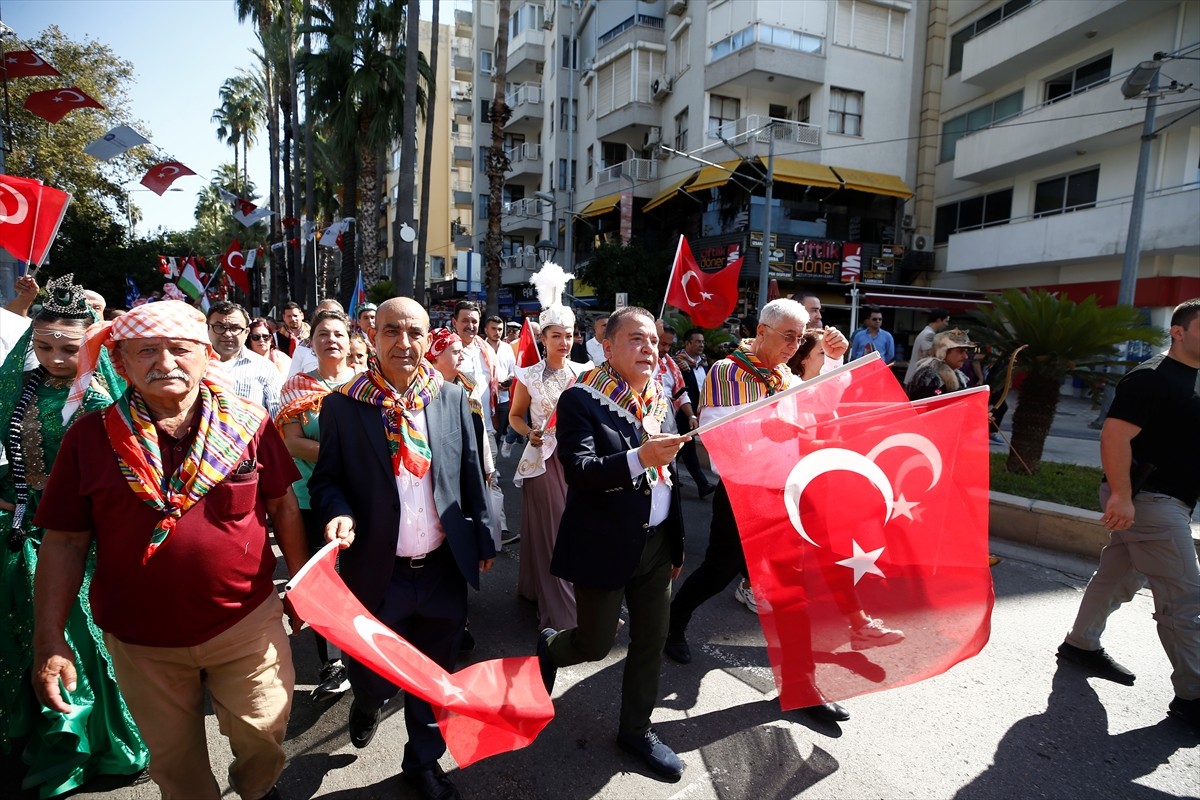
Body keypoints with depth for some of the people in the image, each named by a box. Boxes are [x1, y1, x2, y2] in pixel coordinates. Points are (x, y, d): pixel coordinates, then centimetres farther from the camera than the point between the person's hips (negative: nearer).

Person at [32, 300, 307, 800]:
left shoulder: (248, 423, -8)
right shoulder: (91, 436, -7)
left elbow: (282, 505, 0)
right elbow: (64, 541, -4)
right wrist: (49, 641, -6)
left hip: (248, 622, 0)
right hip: (141, 640, 1)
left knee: (264, 735, 17)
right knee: (173, 759, 20)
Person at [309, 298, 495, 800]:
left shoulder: (453, 399, -1)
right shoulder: (343, 405, -6)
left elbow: (470, 475, 5)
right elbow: (325, 478, 1)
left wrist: (483, 540, 8)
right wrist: (340, 513, -20)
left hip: (443, 569, 2)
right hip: (377, 572, -1)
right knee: (371, 674, 17)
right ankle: (369, 702, 55)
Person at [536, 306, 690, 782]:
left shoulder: (657, 399, 6)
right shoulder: (581, 400, -15)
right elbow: (579, 470, -26)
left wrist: (676, 541, 15)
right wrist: (638, 458, -41)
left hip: (656, 542, 6)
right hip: (604, 544, -6)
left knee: (651, 640, 15)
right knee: (596, 643, 8)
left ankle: (636, 729, 36)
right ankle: (549, 648, 43)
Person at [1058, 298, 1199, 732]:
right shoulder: (1152, 378, -16)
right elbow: (1115, 435, -24)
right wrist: (1121, 495, -29)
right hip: (1149, 500, -9)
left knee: (1118, 575, 17)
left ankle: (1082, 644, 30)